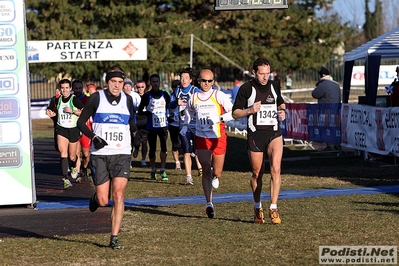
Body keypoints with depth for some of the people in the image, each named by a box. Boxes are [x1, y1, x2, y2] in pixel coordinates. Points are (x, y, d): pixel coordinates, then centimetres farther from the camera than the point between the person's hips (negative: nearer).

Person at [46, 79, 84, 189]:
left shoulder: (75, 100, -10)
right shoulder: (58, 100, 4)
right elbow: (55, 112, 21)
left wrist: (72, 111, -22)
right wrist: (51, 113, 0)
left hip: (73, 130, -2)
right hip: (61, 129, 2)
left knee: (72, 156, 10)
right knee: (63, 153, -15)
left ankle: (74, 167, 46)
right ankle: (65, 179, -18)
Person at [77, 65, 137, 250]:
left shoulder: (127, 100, 8)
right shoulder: (96, 98, -2)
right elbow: (81, 122, 2)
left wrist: (135, 133, 3)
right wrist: (93, 137, -14)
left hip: (122, 154, 2)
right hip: (100, 154, -2)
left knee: (118, 196, -10)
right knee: (103, 200, -2)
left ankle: (114, 238, -4)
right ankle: (95, 198, 36)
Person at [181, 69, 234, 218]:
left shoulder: (219, 96, -5)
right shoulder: (194, 98, 7)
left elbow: (233, 112, -7)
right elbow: (189, 112, 27)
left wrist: (219, 118, -21)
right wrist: (185, 126, 14)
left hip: (218, 138, -2)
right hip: (201, 138, 2)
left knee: (217, 173, 2)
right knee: (206, 171, -1)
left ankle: (214, 176, 40)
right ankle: (209, 203, 5)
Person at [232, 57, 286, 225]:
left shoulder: (274, 86, 7)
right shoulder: (246, 88, -4)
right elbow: (235, 113, -1)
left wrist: (282, 111, 3)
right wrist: (249, 110, -19)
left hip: (274, 133, 2)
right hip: (255, 135, -2)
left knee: (275, 169, -16)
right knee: (257, 173, 8)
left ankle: (273, 209, -11)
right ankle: (257, 208, 29)